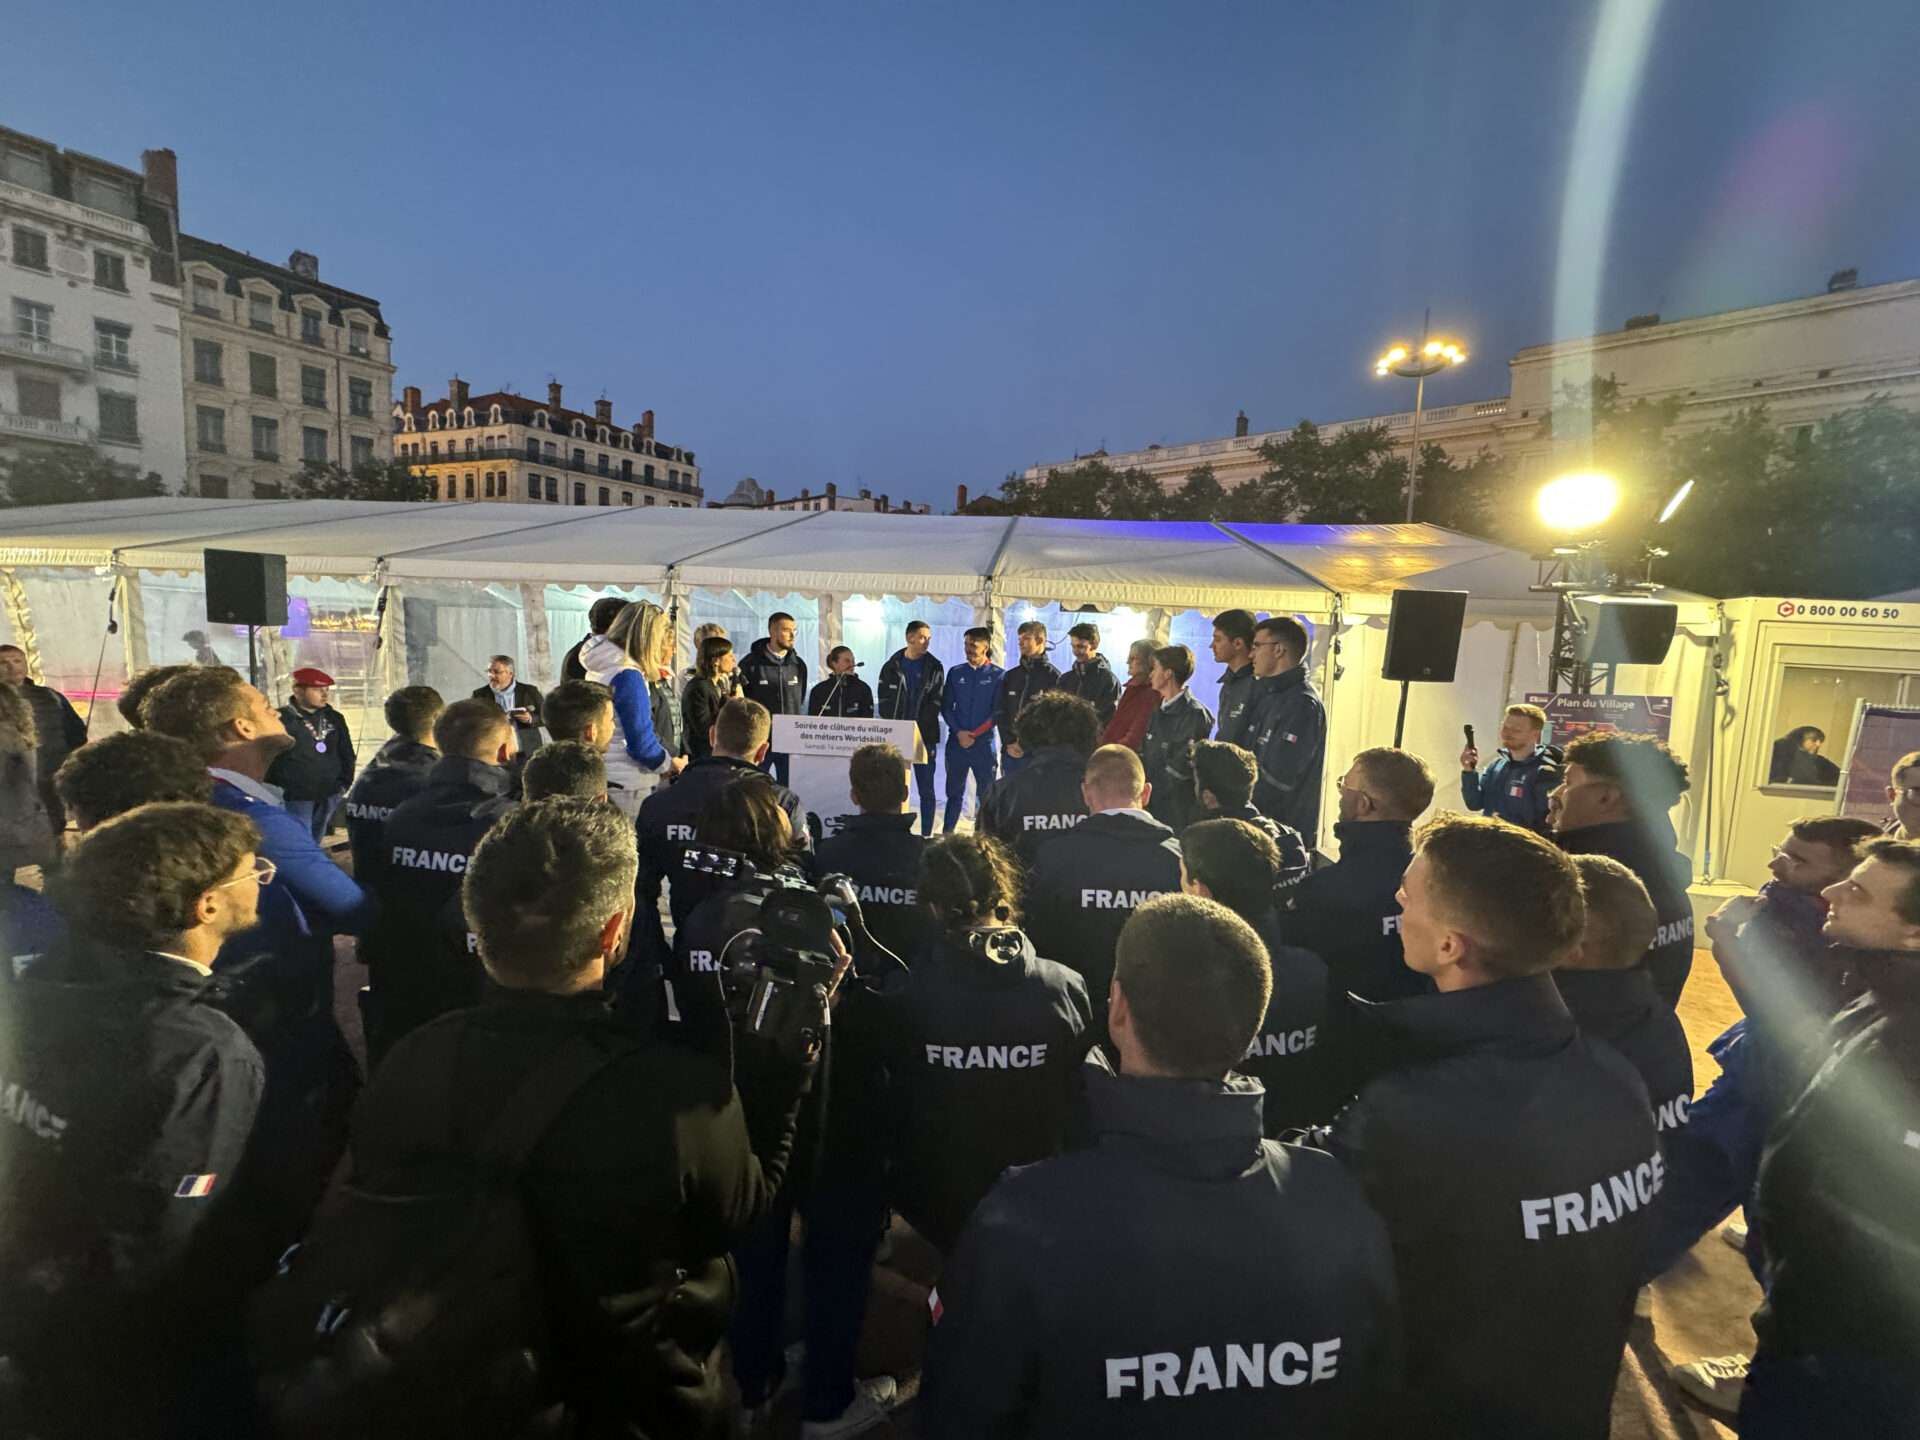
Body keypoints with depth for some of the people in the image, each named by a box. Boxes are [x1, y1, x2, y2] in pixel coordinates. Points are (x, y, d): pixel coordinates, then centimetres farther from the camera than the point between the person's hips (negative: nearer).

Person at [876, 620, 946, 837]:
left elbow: (935, 703, -2)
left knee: (926, 791, 2)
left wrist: (918, 729, -11)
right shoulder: (891, 667, 7)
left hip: (924, 737, -1)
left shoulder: (935, 668, 4)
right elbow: (884, 703, 3)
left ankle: (926, 835, 9)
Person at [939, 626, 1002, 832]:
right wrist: (959, 732, -7)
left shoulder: (997, 675, 0)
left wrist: (975, 735, -10)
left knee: (986, 793, 1)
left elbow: (997, 712, -3)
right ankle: (946, 834, 14)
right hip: (957, 741, 2)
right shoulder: (955, 673, 9)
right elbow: (945, 707, 7)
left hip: (984, 743, -2)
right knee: (954, 792, 7)